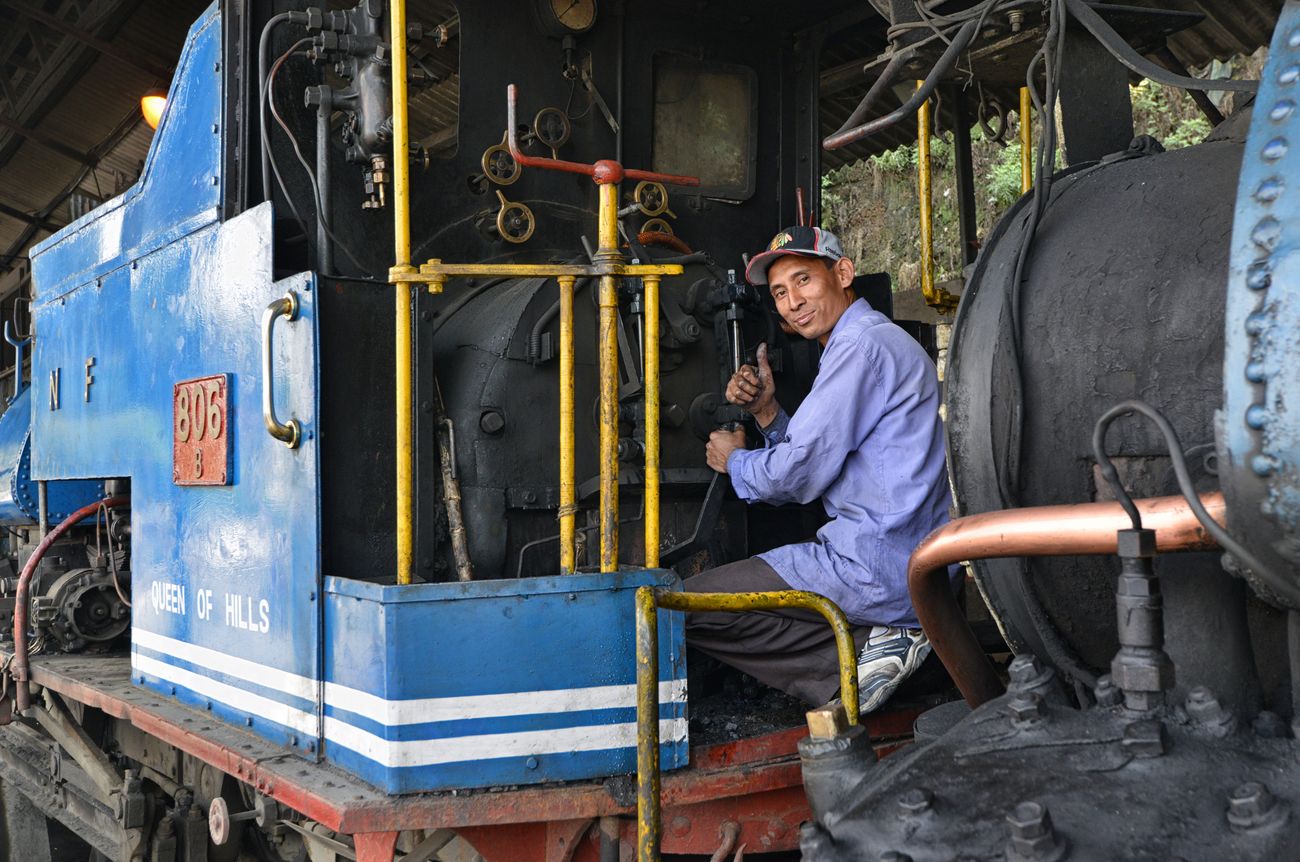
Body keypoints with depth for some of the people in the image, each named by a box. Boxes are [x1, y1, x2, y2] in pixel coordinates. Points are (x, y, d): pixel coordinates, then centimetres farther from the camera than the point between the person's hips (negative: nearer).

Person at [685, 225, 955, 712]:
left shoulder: (861, 345, -13)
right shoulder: (882, 341, 20)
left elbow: (800, 474, -15)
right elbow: (820, 463, 22)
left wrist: (735, 462, 5)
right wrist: (766, 413, 8)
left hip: (877, 572, -11)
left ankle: (857, 653, -9)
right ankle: (877, 644, 8)